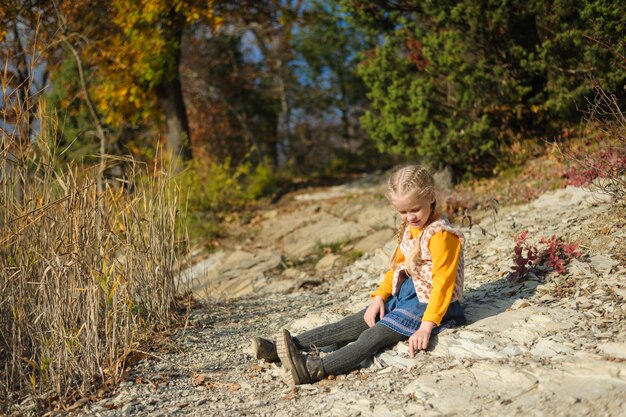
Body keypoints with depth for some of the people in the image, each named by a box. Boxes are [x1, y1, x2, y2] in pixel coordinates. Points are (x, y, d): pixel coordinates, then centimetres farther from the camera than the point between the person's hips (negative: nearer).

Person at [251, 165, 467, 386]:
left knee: (372, 337, -26)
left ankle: (315, 369, -45)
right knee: (350, 325, -4)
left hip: (426, 303, -8)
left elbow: (443, 283, -22)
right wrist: (379, 297, 0)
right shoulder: (409, 229, 11)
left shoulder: (441, 234, -17)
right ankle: (279, 348, -12)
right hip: (403, 295, 8)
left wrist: (427, 326, -29)